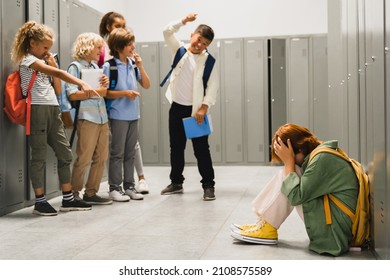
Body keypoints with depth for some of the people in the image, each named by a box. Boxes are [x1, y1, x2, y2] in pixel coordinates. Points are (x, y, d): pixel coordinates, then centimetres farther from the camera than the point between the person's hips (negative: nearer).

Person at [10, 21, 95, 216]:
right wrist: (82, 84, -29)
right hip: (38, 111, -8)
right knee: (39, 156, -3)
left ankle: (68, 199, 13)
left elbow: (58, 89, 17)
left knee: (65, 153, 6)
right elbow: (59, 73, -19)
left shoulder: (45, 63, 22)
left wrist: (53, 64, 11)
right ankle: (39, 201, 6)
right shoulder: (27, 60, -4)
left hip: (53, 111, 8)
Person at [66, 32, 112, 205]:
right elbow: (72, 94, -13)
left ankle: (91, 193, 17)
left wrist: (105, 85, 2)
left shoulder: (96, 67, 17)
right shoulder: (75, 66, -4)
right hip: (87, 118, -7)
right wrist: (96, 92, -13)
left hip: (102, 118, 7)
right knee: (83, 159, -3)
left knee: (101, 158, 8)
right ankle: (74, 194, 10)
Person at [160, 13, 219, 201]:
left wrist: (204, 108, -17)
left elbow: (213, 86, -9)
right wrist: (184, 21, -13)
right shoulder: (180, 50, 5)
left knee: (201, 149, -2)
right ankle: (176, 183, 24)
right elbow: (167, 32, -3)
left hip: (195, 110, -3)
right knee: (176, 147, 11)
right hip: (176, 107, 4)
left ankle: (208, 186, 6)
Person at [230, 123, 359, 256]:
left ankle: (267, 229, -1)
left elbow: (295, 196, -17)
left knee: (288, 173, -10)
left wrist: (289, 162, -10)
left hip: (334, 233, -10)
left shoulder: (322, 158, -18)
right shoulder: (325, 152, 10)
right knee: (290, 172, 9)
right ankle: (264, 224, 8)